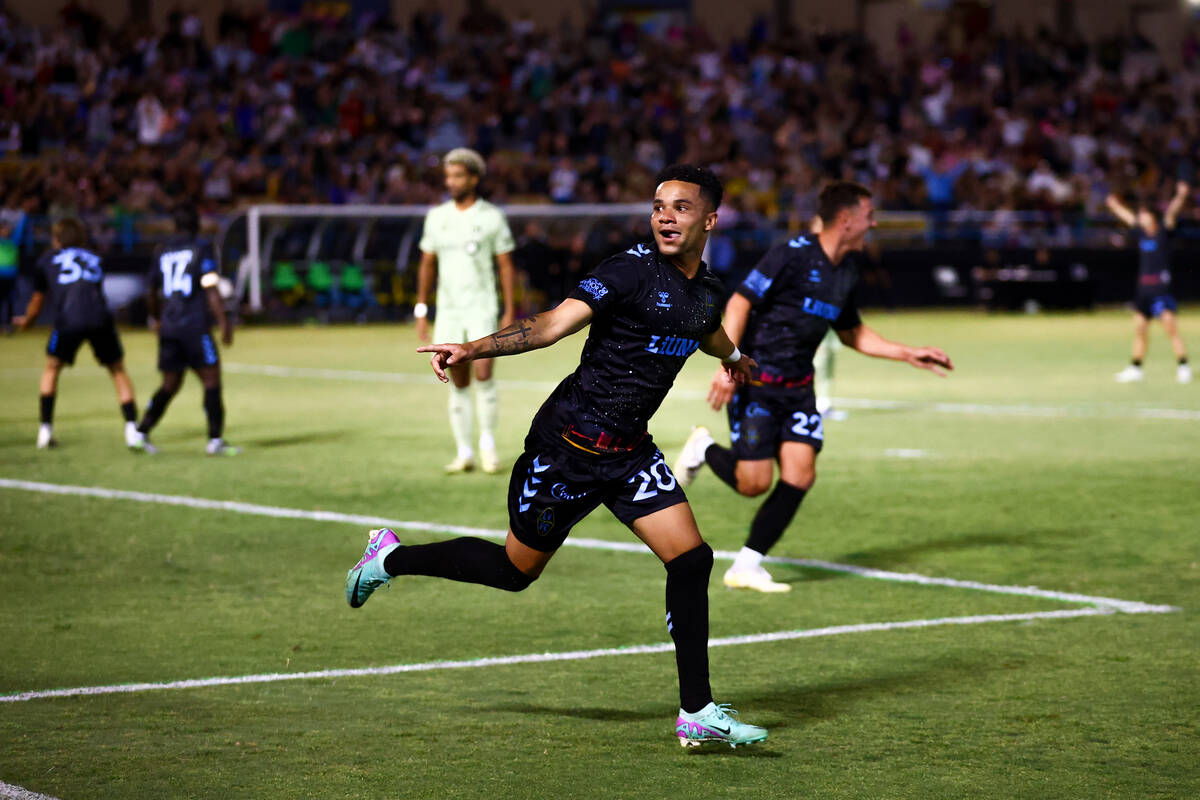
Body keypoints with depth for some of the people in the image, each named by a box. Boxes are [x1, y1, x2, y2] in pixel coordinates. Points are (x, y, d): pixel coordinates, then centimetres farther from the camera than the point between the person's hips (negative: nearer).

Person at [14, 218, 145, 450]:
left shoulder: (47, 261, 23)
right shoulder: (94, 259, 30)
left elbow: (36, 303, 30)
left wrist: (26, 321, 52)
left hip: (68, 321, -1)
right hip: (100, 318, 1)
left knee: (51, 368, 22)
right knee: (118, 370, 16)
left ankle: (45, 430, 17)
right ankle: (132, 429, 3)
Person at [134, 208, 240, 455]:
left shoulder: (162, 254, 13)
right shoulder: (201, 250, -3)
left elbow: (151, 293, 21)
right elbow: (211, 291, -12)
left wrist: (156, 319, 37)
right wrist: (223, 323, -10)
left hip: (168, 329, 5)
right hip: (195, 327, -5)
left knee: (170, 385, 15)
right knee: (211, 380, 0)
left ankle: (141, 432, 7)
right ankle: (215, 440, -5)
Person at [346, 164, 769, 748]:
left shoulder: (706, 290, 6)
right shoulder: (633, 270, -18)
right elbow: (555, 322, -29)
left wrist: (733, 358, 54)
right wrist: (474, 349, -43)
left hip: (629, 450, 6)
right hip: (569, 442, -6)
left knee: (691, 558, -7)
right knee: (516, 569, 7)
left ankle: (697, 713, 1)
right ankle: (391, 558, 30)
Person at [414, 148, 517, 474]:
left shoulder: (492, 217, -2)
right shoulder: (436, 217, 7)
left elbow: (506, 266, 0)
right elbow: (427, 264, 12)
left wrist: (510, 313, -6)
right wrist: (421, 311, 6)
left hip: (482, 310, -3)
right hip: (447, 311, 3)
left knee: (483, 373, -16)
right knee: (458, 383, 4)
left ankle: (488, 442, 2)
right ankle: (464, 453, 11)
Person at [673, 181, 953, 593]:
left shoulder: (845, 273, 9)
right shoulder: (793, 254, -15)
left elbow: (852, 334, 24)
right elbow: (740, 302, -17)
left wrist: (908, 354, 19)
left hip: (798, 387, 7)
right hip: (755, 382, -7)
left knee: (800, 476, -8)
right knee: (754, 483, -9)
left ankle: (746, 566, 2)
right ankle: (704, 449, 23)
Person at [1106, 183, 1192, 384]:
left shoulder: (1164, 231, -5)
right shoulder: (1141, 231, 11)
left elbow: (1171, 212, -23)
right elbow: (1127, 215, 29)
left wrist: (1180, 197, -39)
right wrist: (1114, 203, 44)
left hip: (1161, 287, -7)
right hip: (1143, 288, 7)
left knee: (1170, 325, -16)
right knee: (1139, 328, 11)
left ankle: (1183, 366, -15)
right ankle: (1136, 367, 21)